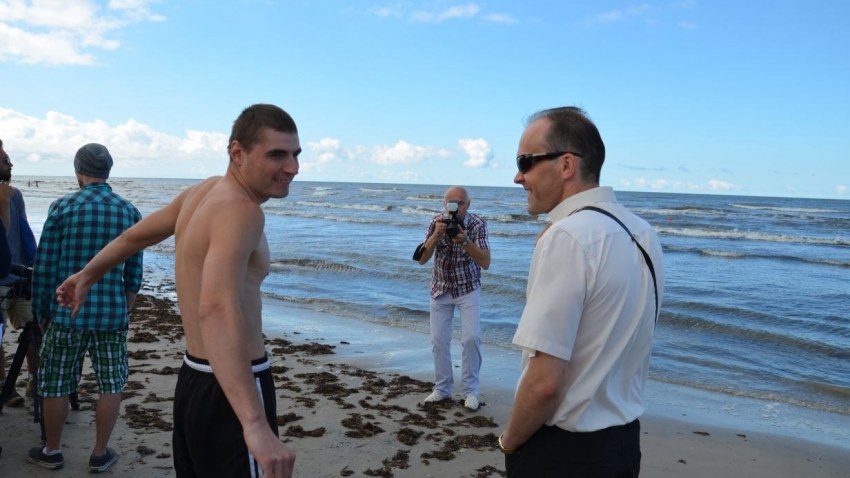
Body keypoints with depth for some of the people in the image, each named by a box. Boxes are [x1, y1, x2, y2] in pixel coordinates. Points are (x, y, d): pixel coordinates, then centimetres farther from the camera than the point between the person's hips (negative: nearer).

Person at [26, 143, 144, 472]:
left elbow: (44, 266, -4)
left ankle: (52, 452, 29)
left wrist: (41, 311, 7)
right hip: (112, 315, 1)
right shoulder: (129, 212, 0)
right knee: (111, 386, 11)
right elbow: (134, 272, 4)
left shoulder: (62, 208, -6)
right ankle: (100, 454, 20)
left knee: (56, 386, 14)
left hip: (67, 313, -1)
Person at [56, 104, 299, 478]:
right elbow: (217, 310, -37)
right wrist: (255, 424, -45)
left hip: (194, 379, 9)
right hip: (229, 392, -9)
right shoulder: (241, 211, -21)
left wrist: (87, 275, 41)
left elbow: (136, 235, 23)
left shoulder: (202, 192, 7)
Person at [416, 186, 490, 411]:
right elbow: (422, 259, -15)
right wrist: (436, 235, -30)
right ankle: (442, 389, 18)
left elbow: (485, 263, -22)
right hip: (441, 289, 2)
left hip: (468, 289, -2)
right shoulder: (437, 222, -10)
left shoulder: (477, 224, -17)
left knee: (471, 337, -14)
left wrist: (465, 241, -36)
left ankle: (471, 391, 2)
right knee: (439, 340, 2)